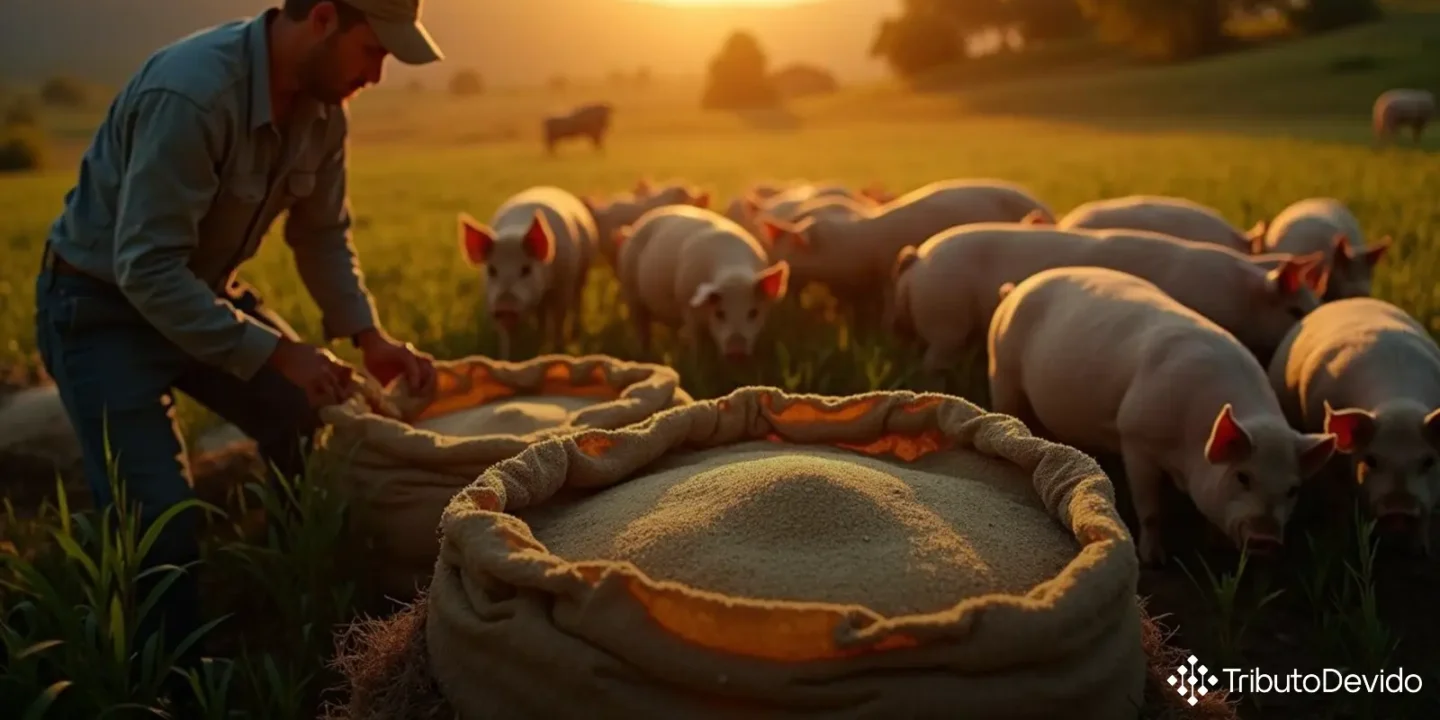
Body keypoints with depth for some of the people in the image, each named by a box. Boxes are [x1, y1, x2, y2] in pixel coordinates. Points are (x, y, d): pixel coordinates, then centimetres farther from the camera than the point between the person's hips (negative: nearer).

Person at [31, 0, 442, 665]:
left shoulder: (321, 105, -8)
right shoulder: (190, 93, -33)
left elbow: (322, 233, 4)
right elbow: (147, 270, -33)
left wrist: (369, 337, -7)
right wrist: (277, 353, -32)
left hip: (204, 290, 8)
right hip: (101, 305, -7)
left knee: (321, 435, 7)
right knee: (159, 523, -14)